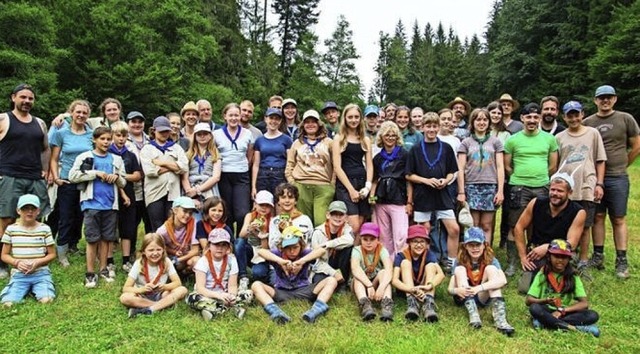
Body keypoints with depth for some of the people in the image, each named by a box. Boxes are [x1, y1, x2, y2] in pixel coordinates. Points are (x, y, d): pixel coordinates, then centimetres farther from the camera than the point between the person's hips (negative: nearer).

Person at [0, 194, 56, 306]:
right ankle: (27, 289, 6)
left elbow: (52, 254, 4)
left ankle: (35, 288, 6)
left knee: (46, 300, -24)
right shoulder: (11, 229, 2)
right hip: (18, 274, 1)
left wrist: (38, 262, -14)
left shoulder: (45, 229, 0)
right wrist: (17, 262, -13)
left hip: (41, 273, -1)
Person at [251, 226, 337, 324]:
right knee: (256, 285, -22)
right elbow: (260, 251, -24)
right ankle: (275, 311, -47)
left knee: (331, 281, -17)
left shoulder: (305, 253, -4)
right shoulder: (278, 253, -4)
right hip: (282, 292, 0)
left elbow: (322, 250, -24)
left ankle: (317, 308, -43)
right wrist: (280, 261, -40)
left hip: (303, 291, 0)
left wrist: (302, 261, -39)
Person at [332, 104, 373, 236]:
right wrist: (351, 189, -10)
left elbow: (369, 165, 11)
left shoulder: (366, 140, 16)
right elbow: (337, 167, -3)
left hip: (362, 183, 4)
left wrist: (368, 186, -5)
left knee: (359, 227, 3)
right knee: (354, 227, -14)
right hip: (345, 184, -4)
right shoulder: (339, 139, 4)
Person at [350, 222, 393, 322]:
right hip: (362, 285, 0)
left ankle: (386, 304, -46)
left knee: (383, 272, -29)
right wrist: (369, 285, -48)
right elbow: (355, 268, -35)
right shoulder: (357, 250, -14)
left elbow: (389, 269, -32)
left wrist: (381, 287, -49)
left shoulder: (382, 250, -13)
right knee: (358, 276, -31)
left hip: (376, 284, 0)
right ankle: (365, 304, -52)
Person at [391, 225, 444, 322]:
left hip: (424, 289, 1)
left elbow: (441, 274, -30)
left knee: (431, 265, -21)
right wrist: (412, 289, -48)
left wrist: (429, 286, -50)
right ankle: (411, 301, -41)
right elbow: (395, 280, -30)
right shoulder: (401, 256, -17)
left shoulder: (429, 255, -13)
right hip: (406, 290, -1)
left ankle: (428, 303, -40)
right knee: (405, 262, -23)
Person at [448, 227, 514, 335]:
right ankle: (473, 313, -37)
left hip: (483, 297, 0)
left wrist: (479, 288, -44)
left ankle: (499, 318, -37)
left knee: (491, 268, -22)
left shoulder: (491, 260, -10)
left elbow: (503, 281, -30)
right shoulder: (460, 262, -9)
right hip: (464, 298, 1)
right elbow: (450, 288, -15)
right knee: (459, 269, -21)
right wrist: (457, 290, -41)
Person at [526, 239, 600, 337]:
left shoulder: (573, 277, 3)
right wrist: (545, 301, -26)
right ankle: (573, 328, -30)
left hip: (566, 313, 2)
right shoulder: (542, 275, -1)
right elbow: (528, 300, -6)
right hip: (547, 311, -2)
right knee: (534, 308, -33)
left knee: (593, 315, -24)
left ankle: (546, 322, -28)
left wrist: (562, 310, -18)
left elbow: (584, 303, -6)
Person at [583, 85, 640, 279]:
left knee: (618, 219, 2)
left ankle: (622, 261, 7)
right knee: (597, 217, 7)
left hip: (618, 178, -1)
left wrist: (621, 165, 8)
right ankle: (598, 256, 15)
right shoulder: (587, 123, 4)